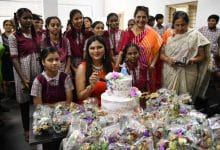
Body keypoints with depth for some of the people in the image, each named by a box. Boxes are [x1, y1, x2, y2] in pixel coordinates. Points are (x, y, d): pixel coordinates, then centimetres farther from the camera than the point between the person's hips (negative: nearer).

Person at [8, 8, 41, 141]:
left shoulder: (36, 35, 8)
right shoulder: (14, 37, -7)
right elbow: (14, 59, -10)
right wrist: (23, 78, -16)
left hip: (38, 69, 4)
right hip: (23, 70, -4)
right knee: (24, 100, 8)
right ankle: (26, 129, 25)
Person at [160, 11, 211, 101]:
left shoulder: (195, 35, -2)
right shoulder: (168, 35, 4)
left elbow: (202, 56, 1)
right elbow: (161, 54, 6)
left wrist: (193, 60, -19)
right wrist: (168, 59, -15)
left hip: (187, 75, -1)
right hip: (169, 74, 2)